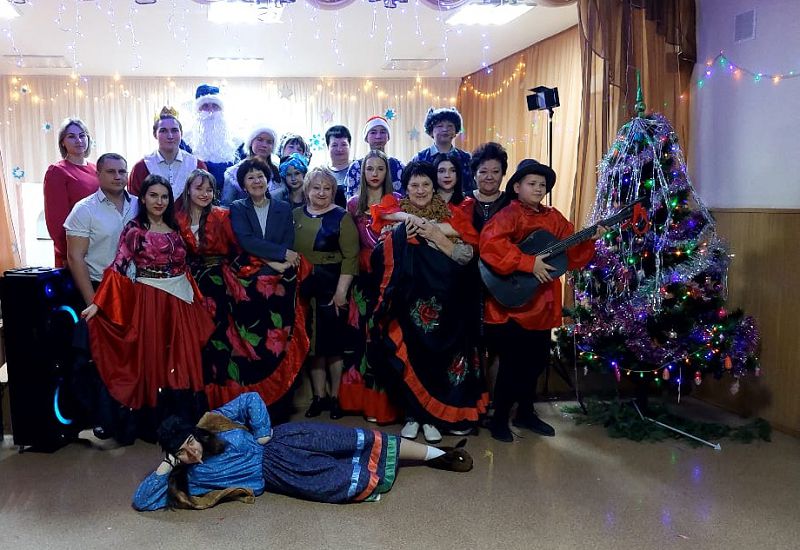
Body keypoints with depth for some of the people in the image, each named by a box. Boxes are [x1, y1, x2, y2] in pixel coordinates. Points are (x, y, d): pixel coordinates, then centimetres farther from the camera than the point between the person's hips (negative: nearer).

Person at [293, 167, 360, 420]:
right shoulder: (295, 215, 9)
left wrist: (341, 291, -15)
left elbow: (350, 256, -9)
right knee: (312, 343, 9)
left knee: (334, 342, 3)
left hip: (332, 289, -4)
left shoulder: (341, 217, -3)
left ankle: (335, 397, 15)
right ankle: (318, 397, 20)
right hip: (304, 289, 4)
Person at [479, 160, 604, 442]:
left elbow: (571, 252, 12)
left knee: (536, 361, 16)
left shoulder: (553, 217, 11)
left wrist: (590, 239, -7)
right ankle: (499, 419, 15)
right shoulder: (508, 215, -11)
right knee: (512, 364, -1)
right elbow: (490, 244, -28)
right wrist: (529, 263, -28)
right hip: (511, 305, -7)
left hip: (542, 305, 7)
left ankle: (525, 413, 34)